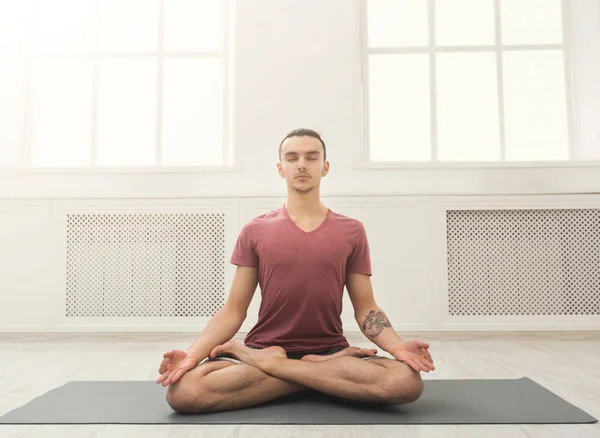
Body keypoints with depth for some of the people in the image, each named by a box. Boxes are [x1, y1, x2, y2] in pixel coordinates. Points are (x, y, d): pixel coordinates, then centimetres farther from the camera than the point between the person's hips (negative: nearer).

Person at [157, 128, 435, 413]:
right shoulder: (254, 231, 4)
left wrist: (397, 346, -15)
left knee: (407, 381, -29)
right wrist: (193, 354, -14)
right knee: (182, 390, -27)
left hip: (331, 349, 1)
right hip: (264, 346, 0)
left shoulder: (351, 231, 5)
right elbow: (233, 310, 2)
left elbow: (365, 308, 5)